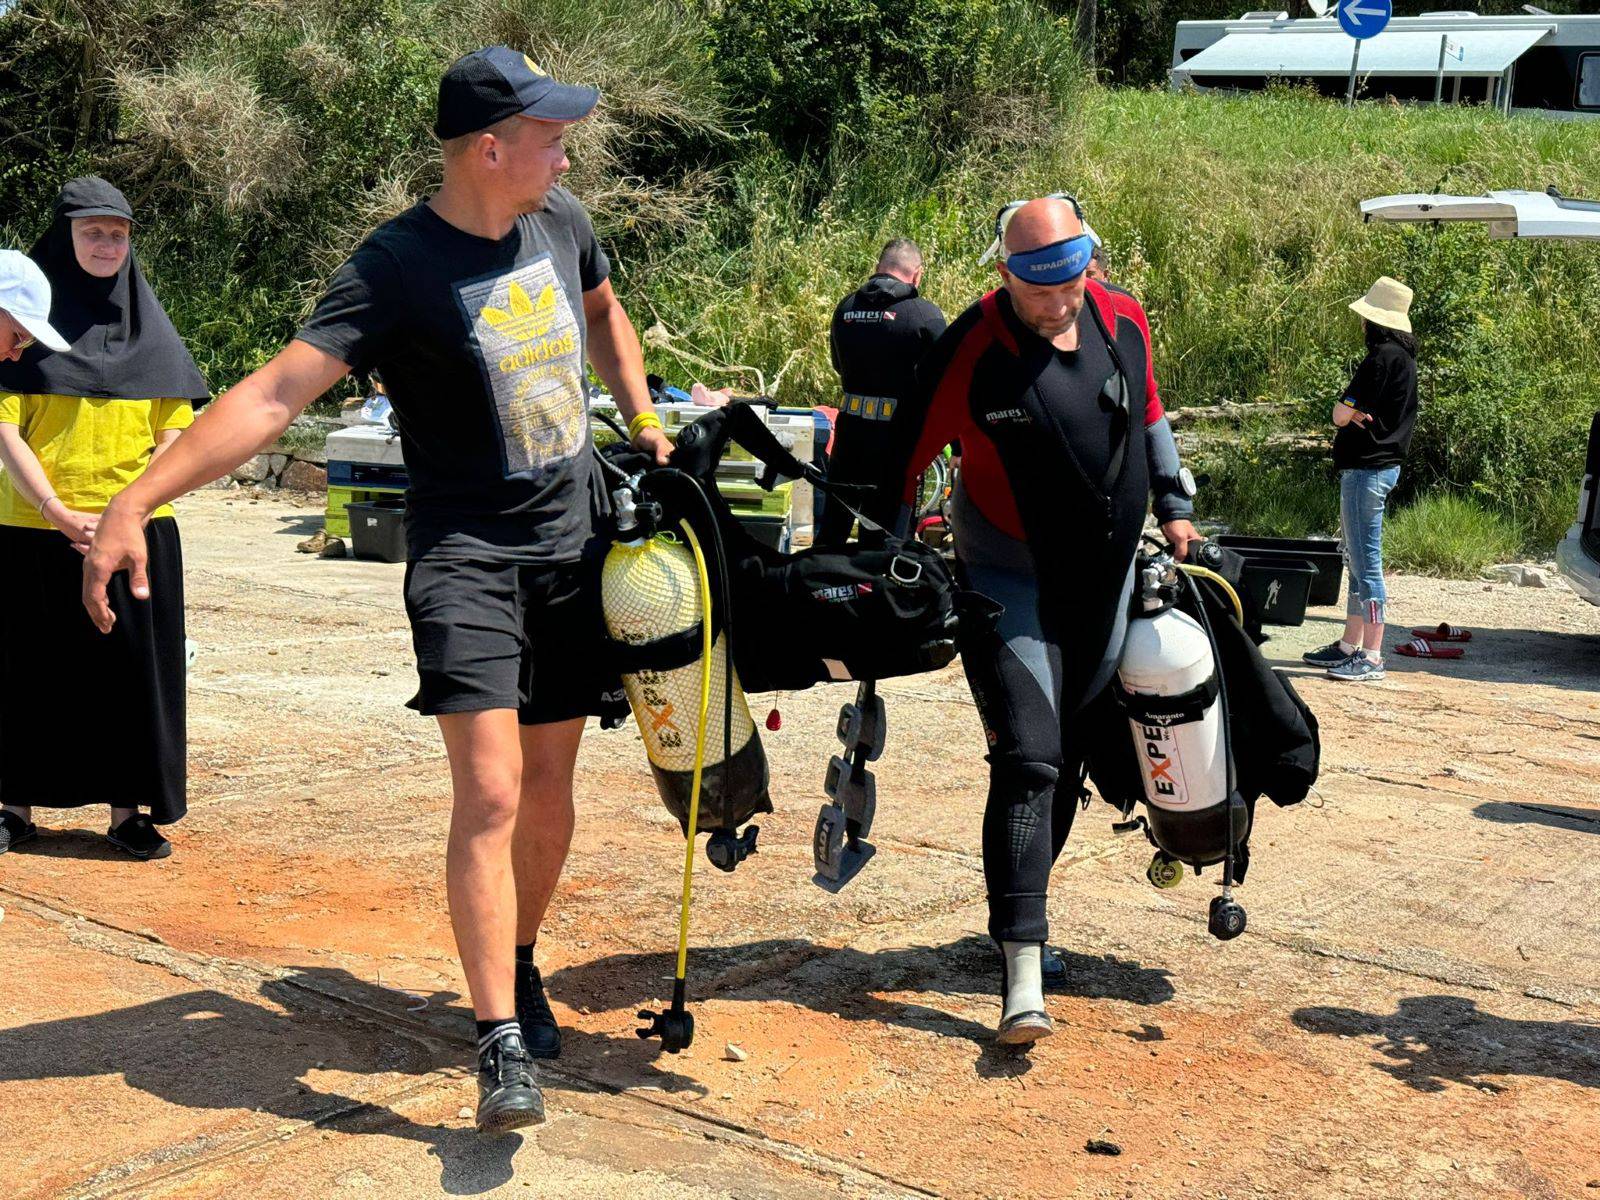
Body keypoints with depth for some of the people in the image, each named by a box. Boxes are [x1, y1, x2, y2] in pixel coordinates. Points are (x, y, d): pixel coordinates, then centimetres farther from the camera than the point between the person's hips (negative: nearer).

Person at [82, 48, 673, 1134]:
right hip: (465, 555, -6)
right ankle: (503, 1045, -9)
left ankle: (521, 968, 34)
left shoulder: (561, 221, 4)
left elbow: (605, 313, 28)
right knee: (490, 795, -16)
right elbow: (275, 393, -24)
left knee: (550, 792, 11)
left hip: (572, 552, 6)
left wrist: (643, 419, 18)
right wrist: (136, 501, -33)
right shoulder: (400, 266, -16)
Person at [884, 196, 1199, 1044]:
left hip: (1105, 579, 5)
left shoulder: (1123, 321, 0)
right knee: (1028, 761, -14)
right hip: (1008, 580, -5)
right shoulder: (972, 347, -15)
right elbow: (905, 453, -8)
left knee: (1069, 757, 13)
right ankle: (1022, 970, -14)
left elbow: (1149, 412, 18)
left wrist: (1172, 505, 16)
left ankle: (1025, 907, 32)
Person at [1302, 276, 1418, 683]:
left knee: (1366, 561, -8)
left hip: (1367, 471, -10)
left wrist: (1350, 411, 2)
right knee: (1358, 560, 16)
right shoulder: (1403, 357, 15)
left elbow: (1341, 415, -18)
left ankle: (1372, 657, -6)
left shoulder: (1383, 357, -16)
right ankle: (1350, 645, 23)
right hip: (1383, 463, 10)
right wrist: (1359, 413, -5)